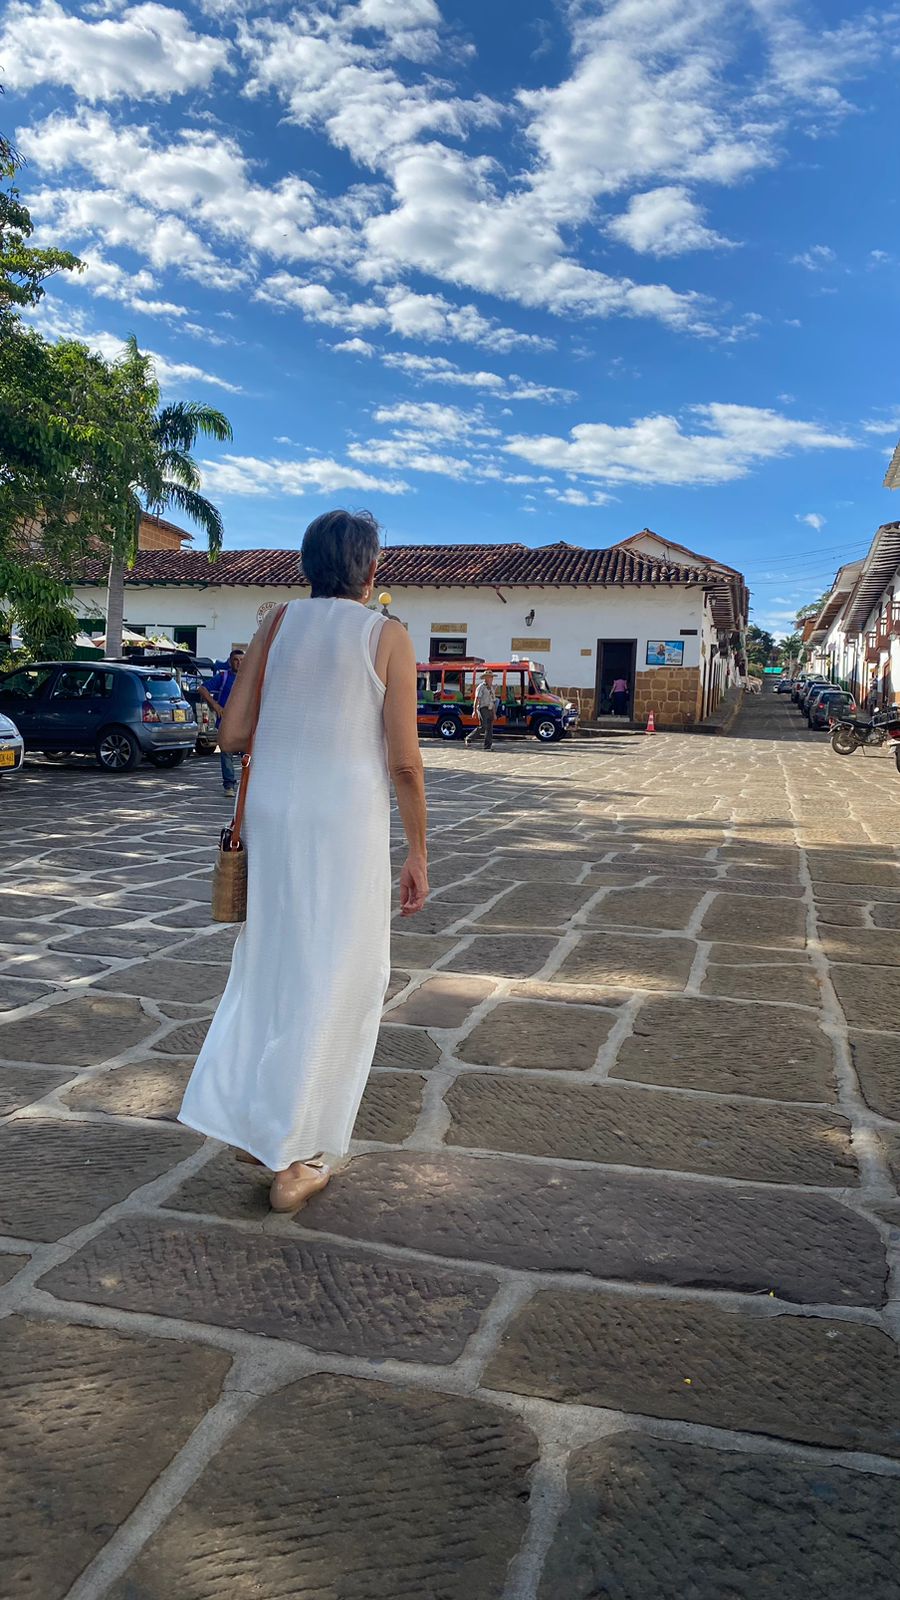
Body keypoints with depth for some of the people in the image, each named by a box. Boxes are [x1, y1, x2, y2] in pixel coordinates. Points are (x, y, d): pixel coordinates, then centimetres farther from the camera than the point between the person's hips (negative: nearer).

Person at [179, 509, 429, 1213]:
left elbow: (233, 733, 2)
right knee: (334, 982, 6)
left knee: (270, 963, 20)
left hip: (271, 814, 4)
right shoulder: (387, 636, -3)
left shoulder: (279, 622, 5)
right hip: (346, 820, -4)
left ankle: (250, 1124, 25)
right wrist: (418, 852, 1)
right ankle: (294, 1159, 13)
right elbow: (404, 761, -7)